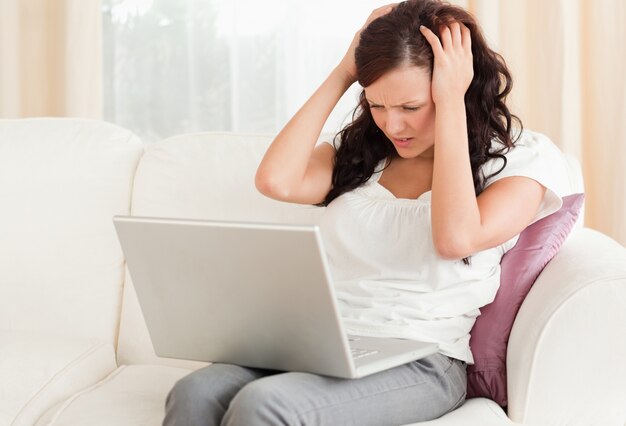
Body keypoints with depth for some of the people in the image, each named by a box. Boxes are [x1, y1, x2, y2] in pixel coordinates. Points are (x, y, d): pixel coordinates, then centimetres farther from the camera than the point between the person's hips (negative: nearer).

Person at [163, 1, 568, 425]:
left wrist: (450, 103, -11)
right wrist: (341, 76, 5)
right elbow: (277, 181, -1)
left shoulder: (519, 159, 3)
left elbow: (455, 238, -16)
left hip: (419, 363, -4)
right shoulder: (362, 149, 16)